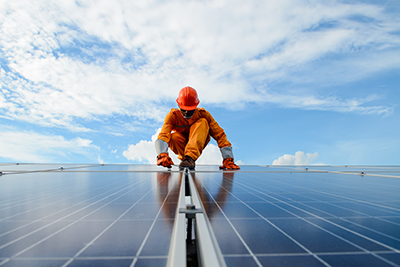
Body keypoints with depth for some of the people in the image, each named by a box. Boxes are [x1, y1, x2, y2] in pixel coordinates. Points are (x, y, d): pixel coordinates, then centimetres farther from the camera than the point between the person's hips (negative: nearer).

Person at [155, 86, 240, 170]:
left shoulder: (203, 114, -17)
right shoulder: (172, 116, -17)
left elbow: (219, 135, -19)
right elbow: (163, 135, -32)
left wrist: (228, 159, -26)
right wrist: (162, 155, -53)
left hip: (198, 145, 0)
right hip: (181, 145, 0)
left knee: (203, 122, -28)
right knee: (173, 137, -35)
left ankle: (190, 157, -40)